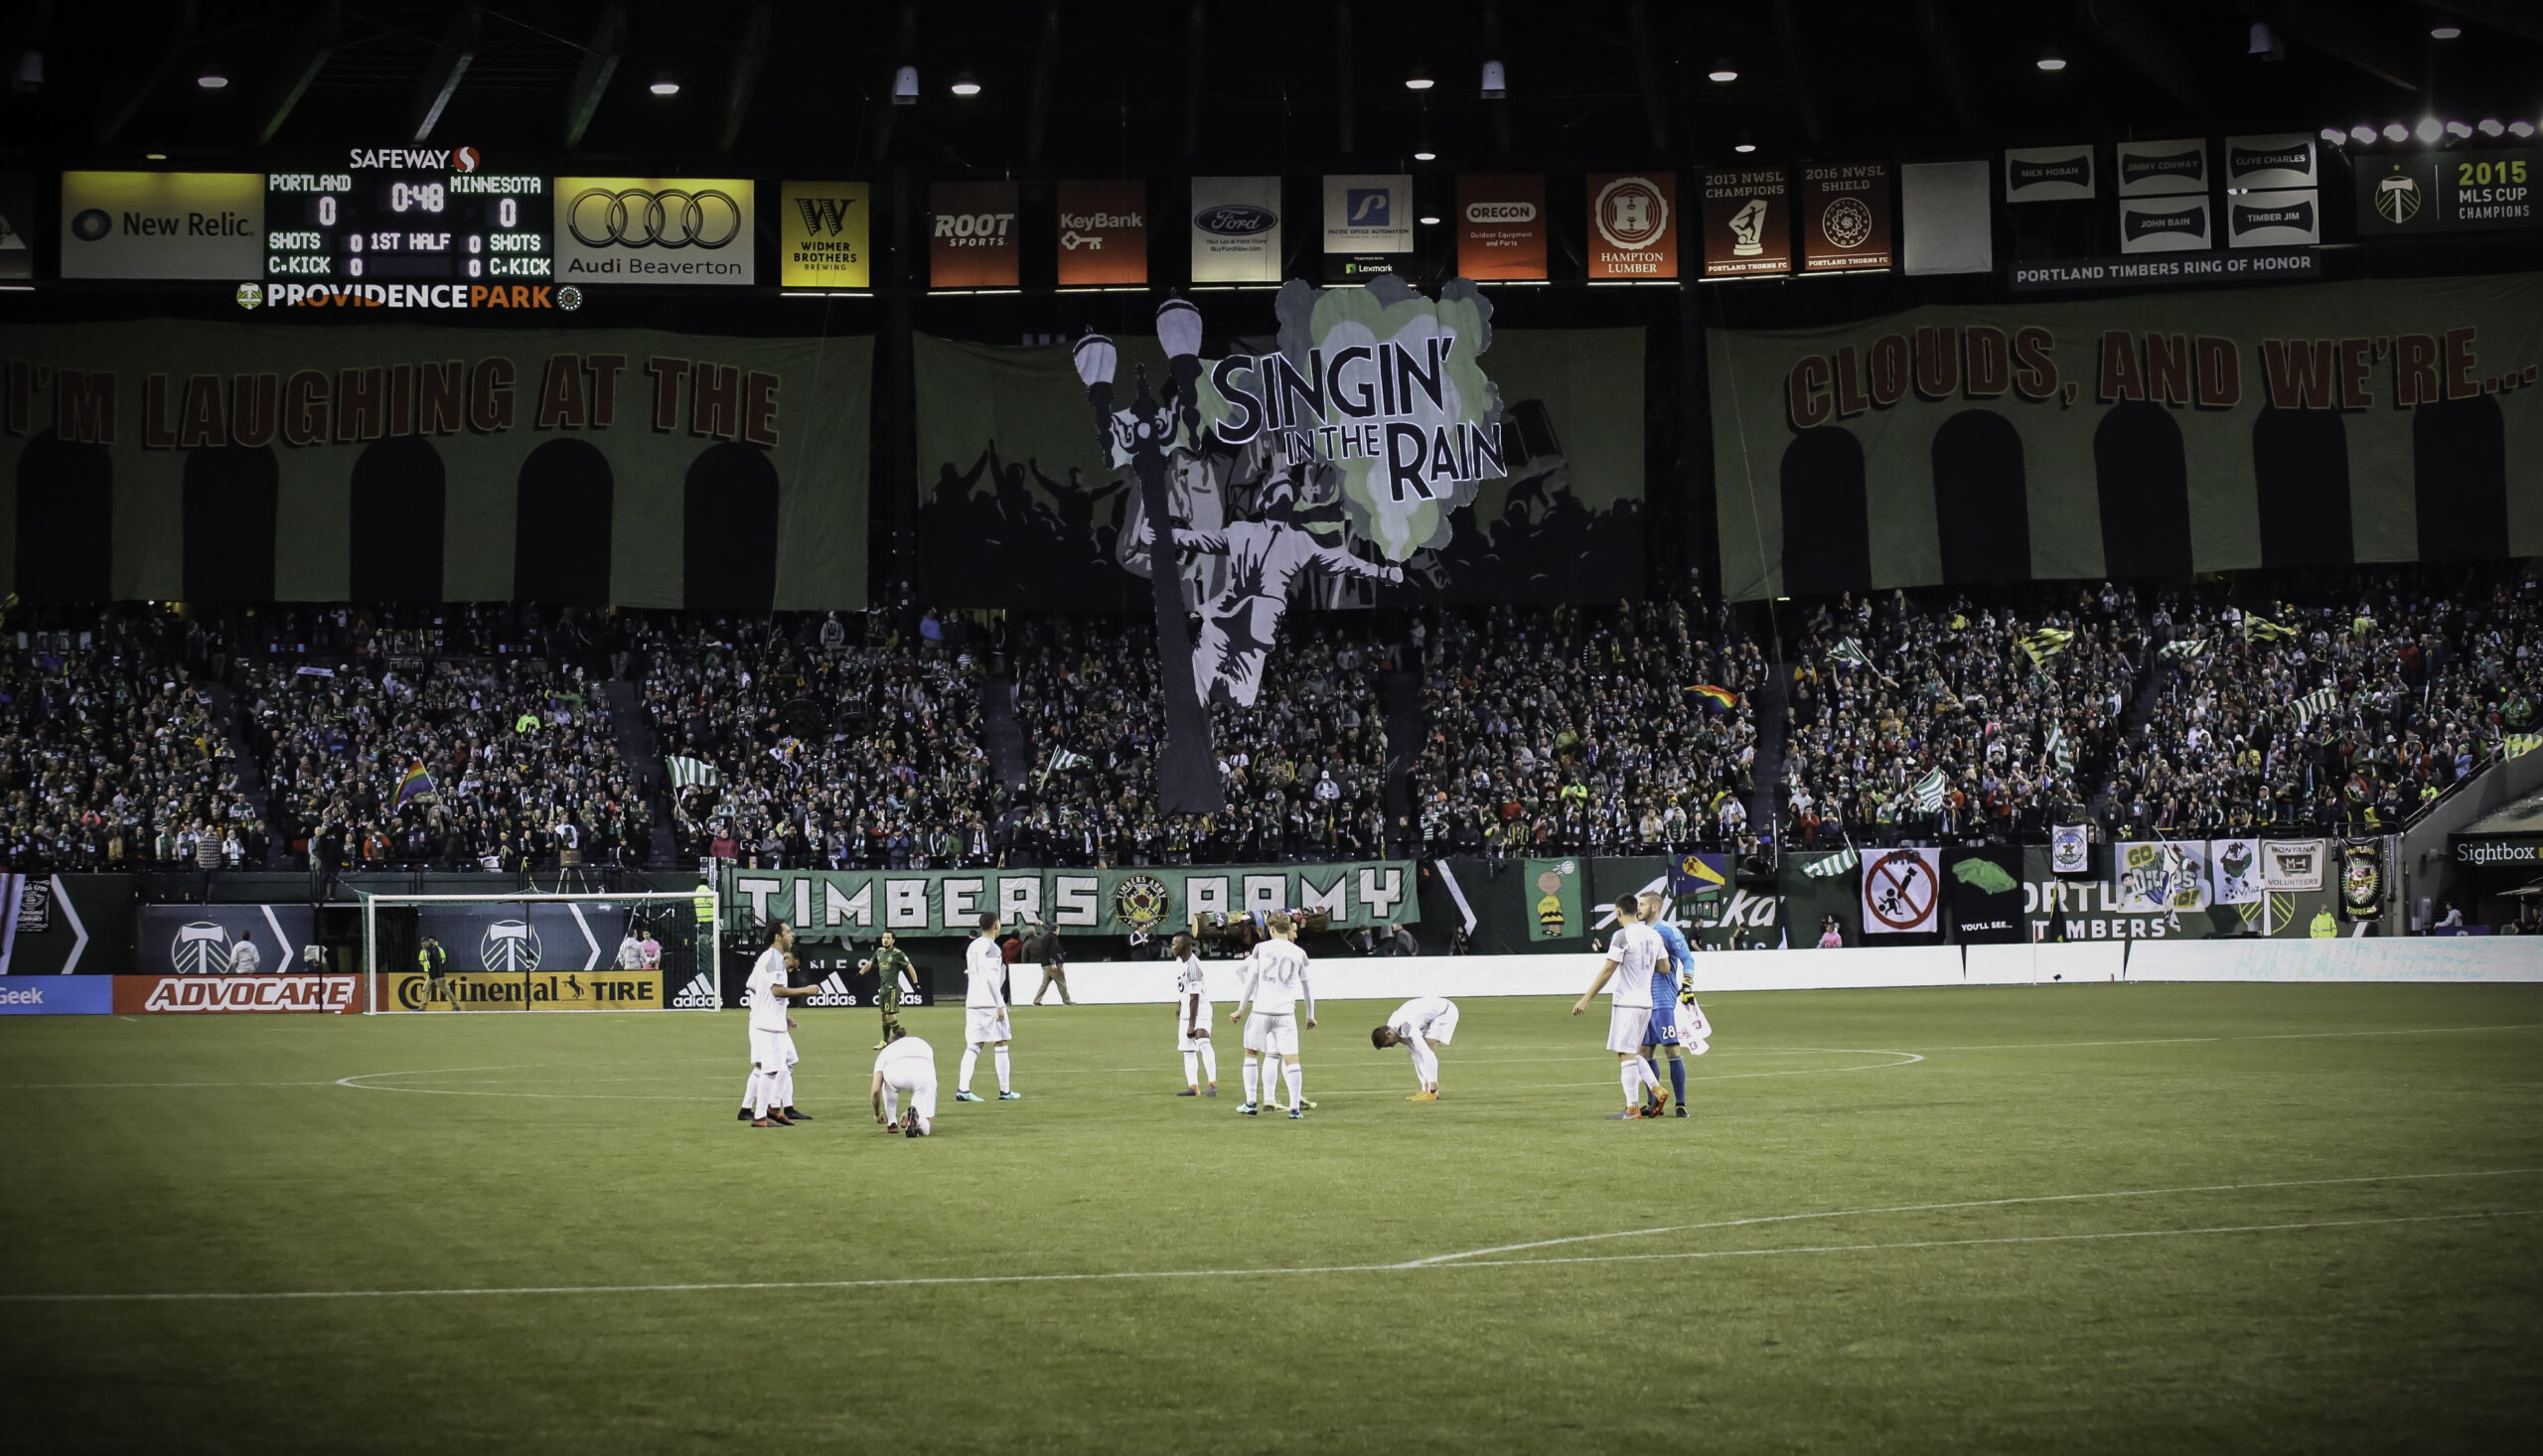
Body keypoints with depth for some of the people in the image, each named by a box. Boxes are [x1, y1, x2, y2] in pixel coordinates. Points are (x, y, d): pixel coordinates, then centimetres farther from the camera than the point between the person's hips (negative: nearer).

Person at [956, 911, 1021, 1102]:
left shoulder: (972, 946, 16)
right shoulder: (991, 947, -10)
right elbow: (991, 977, -16)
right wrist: (1000, 1005, -15)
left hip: (972, 1001, 7)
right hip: (990, 1002, -7)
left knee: (973, 1046, 3)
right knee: (1001, 1044, 2)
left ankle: (962, 1089, -10)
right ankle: (1005, 1090, 5)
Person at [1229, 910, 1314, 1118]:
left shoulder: (1261, 948, 2)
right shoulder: (1299, 953, 6)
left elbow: (1251, 980, 0)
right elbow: (1307, 987, 11)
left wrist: (1241, 1008, 5)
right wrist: (1310, 1016, 20)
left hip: (1260, 1010, 0)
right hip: (1286, 1012, 0)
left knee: (1251, 1053, 16)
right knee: (1291, 1059, 0)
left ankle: (1250, 1103, 13)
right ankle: (1295, 1107, -6)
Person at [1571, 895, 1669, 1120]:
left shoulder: (1623, 936, -12)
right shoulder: (1653, 935, 9)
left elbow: (1608, 970, -13)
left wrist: (1587, 998, -9)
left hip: (1626, 1002, -7)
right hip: (1646, 1002, 7)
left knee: (1626, 1054, -4)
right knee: (1633, 1053, 19)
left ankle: (1632, 1108, -5)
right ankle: (1657, 1091, 5)